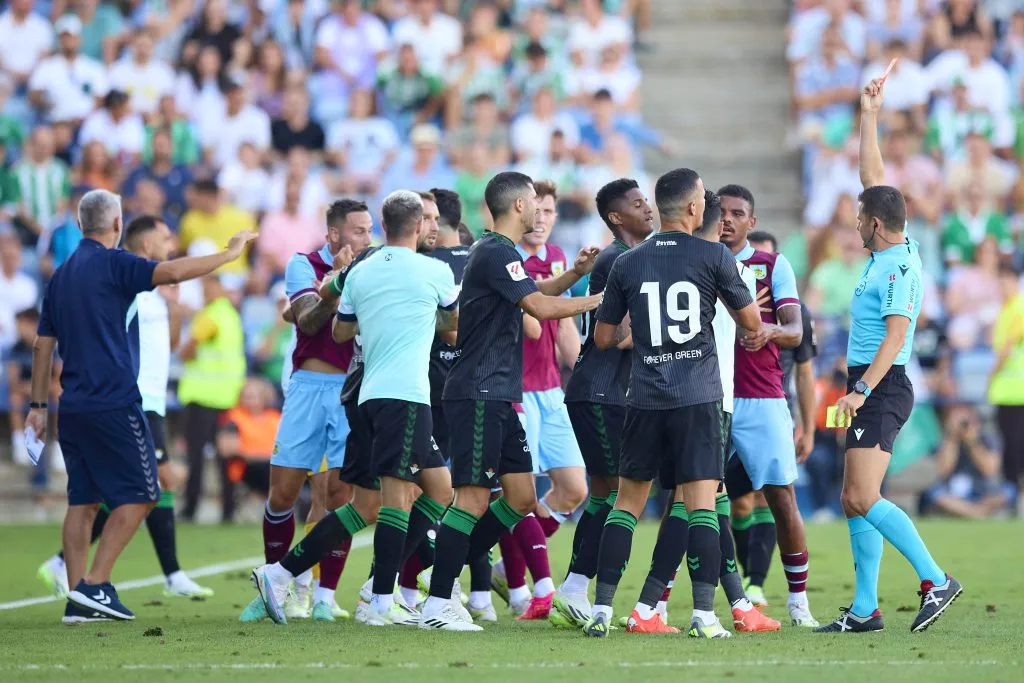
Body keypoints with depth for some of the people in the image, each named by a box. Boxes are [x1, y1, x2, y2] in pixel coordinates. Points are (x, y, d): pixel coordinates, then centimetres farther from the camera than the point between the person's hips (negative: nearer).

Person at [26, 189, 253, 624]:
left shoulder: (61, 275, 14)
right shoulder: (112, 263, -8)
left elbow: (43, 345, 16)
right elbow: (172, 272, -23)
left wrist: (38, 405, 21)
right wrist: (228, 254, -13)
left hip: (74, 405, 8)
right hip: (114, 404, -8)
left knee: (83, 501, 9)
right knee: (138, 495, -1)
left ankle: (79, 597, 4)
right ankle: (95, 586, -10)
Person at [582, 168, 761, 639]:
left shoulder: (627, 263, 6)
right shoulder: (713, 256, -3)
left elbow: (604, 338, 12)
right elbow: (752, 323, 4)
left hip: (644, 400, 3)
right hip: (699, 398, -3)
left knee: (628, 500, 12)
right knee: (701, 501, -4)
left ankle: (601, 609, 7)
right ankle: (704, 614, -12)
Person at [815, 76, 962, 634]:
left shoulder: (899, 267, -15)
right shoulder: (892, 251, 11)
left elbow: (896, 335, -23)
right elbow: (872, 176, 21)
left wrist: (861, 390, -29)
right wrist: (869, 116, 22)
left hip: (882, 388, -10)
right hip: (872, 390, 10)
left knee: (864, 499, -18)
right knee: (854, 500, 8)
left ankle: (935, 581, -17)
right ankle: (864, 610, 9)